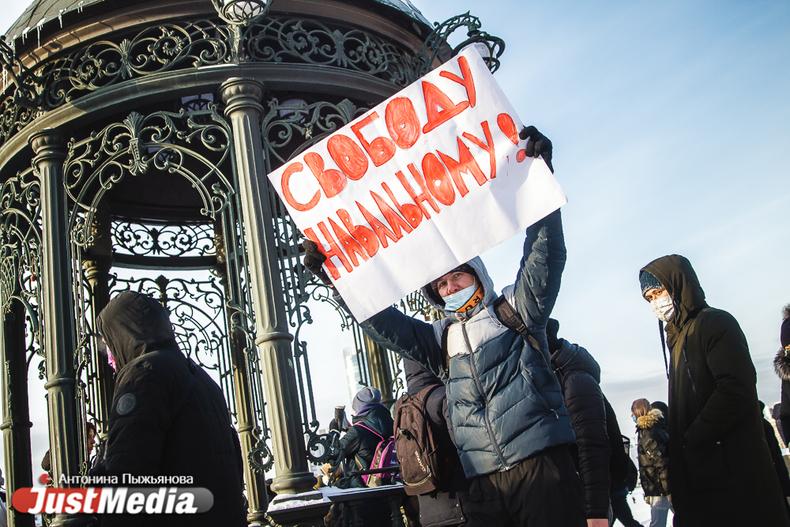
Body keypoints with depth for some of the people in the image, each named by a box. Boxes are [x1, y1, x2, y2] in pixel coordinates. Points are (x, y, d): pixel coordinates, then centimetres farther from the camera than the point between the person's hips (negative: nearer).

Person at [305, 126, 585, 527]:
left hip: (542, 464, -4)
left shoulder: (515, 311, 10)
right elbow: (381, 322, 16)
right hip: (484, 485, 4)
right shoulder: (440, 340, 21)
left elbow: (545, 257, -3)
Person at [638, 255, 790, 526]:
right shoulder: (678, 339, 19)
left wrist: (691, 442, -13)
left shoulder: (715, 323, -4)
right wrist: (677, 478, 8)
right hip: (699, 480, 8)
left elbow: (737, 391, -18)